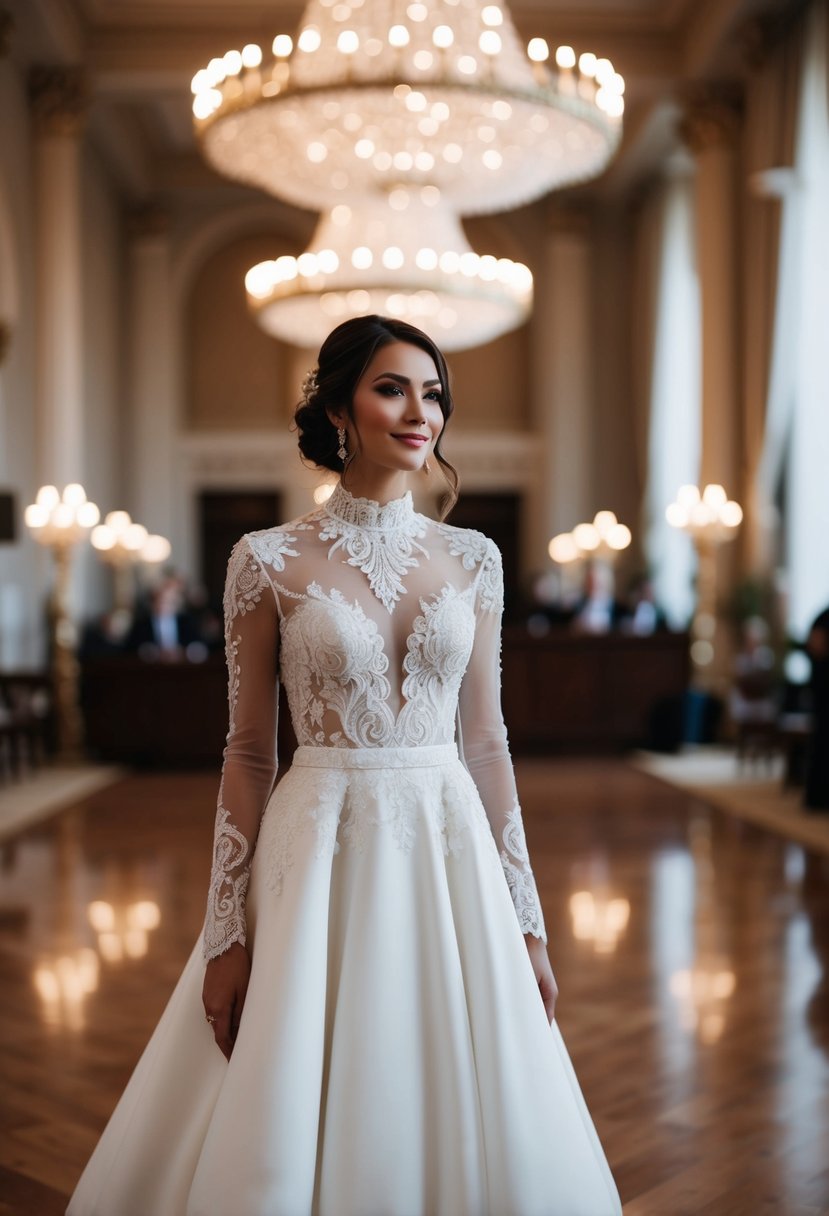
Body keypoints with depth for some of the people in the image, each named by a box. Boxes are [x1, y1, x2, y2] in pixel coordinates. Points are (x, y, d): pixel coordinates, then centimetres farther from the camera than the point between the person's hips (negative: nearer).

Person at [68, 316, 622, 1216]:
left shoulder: (471, 558, 5)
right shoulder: (269, 561, -3)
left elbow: (485, 742, 7)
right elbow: (248, 753, -1)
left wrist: (526, 921, 6)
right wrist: (227, 932, -4)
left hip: (451, 853, 3)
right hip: (320, 852, -2)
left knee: (467, 1127, 10)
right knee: (288, 1138, 6)